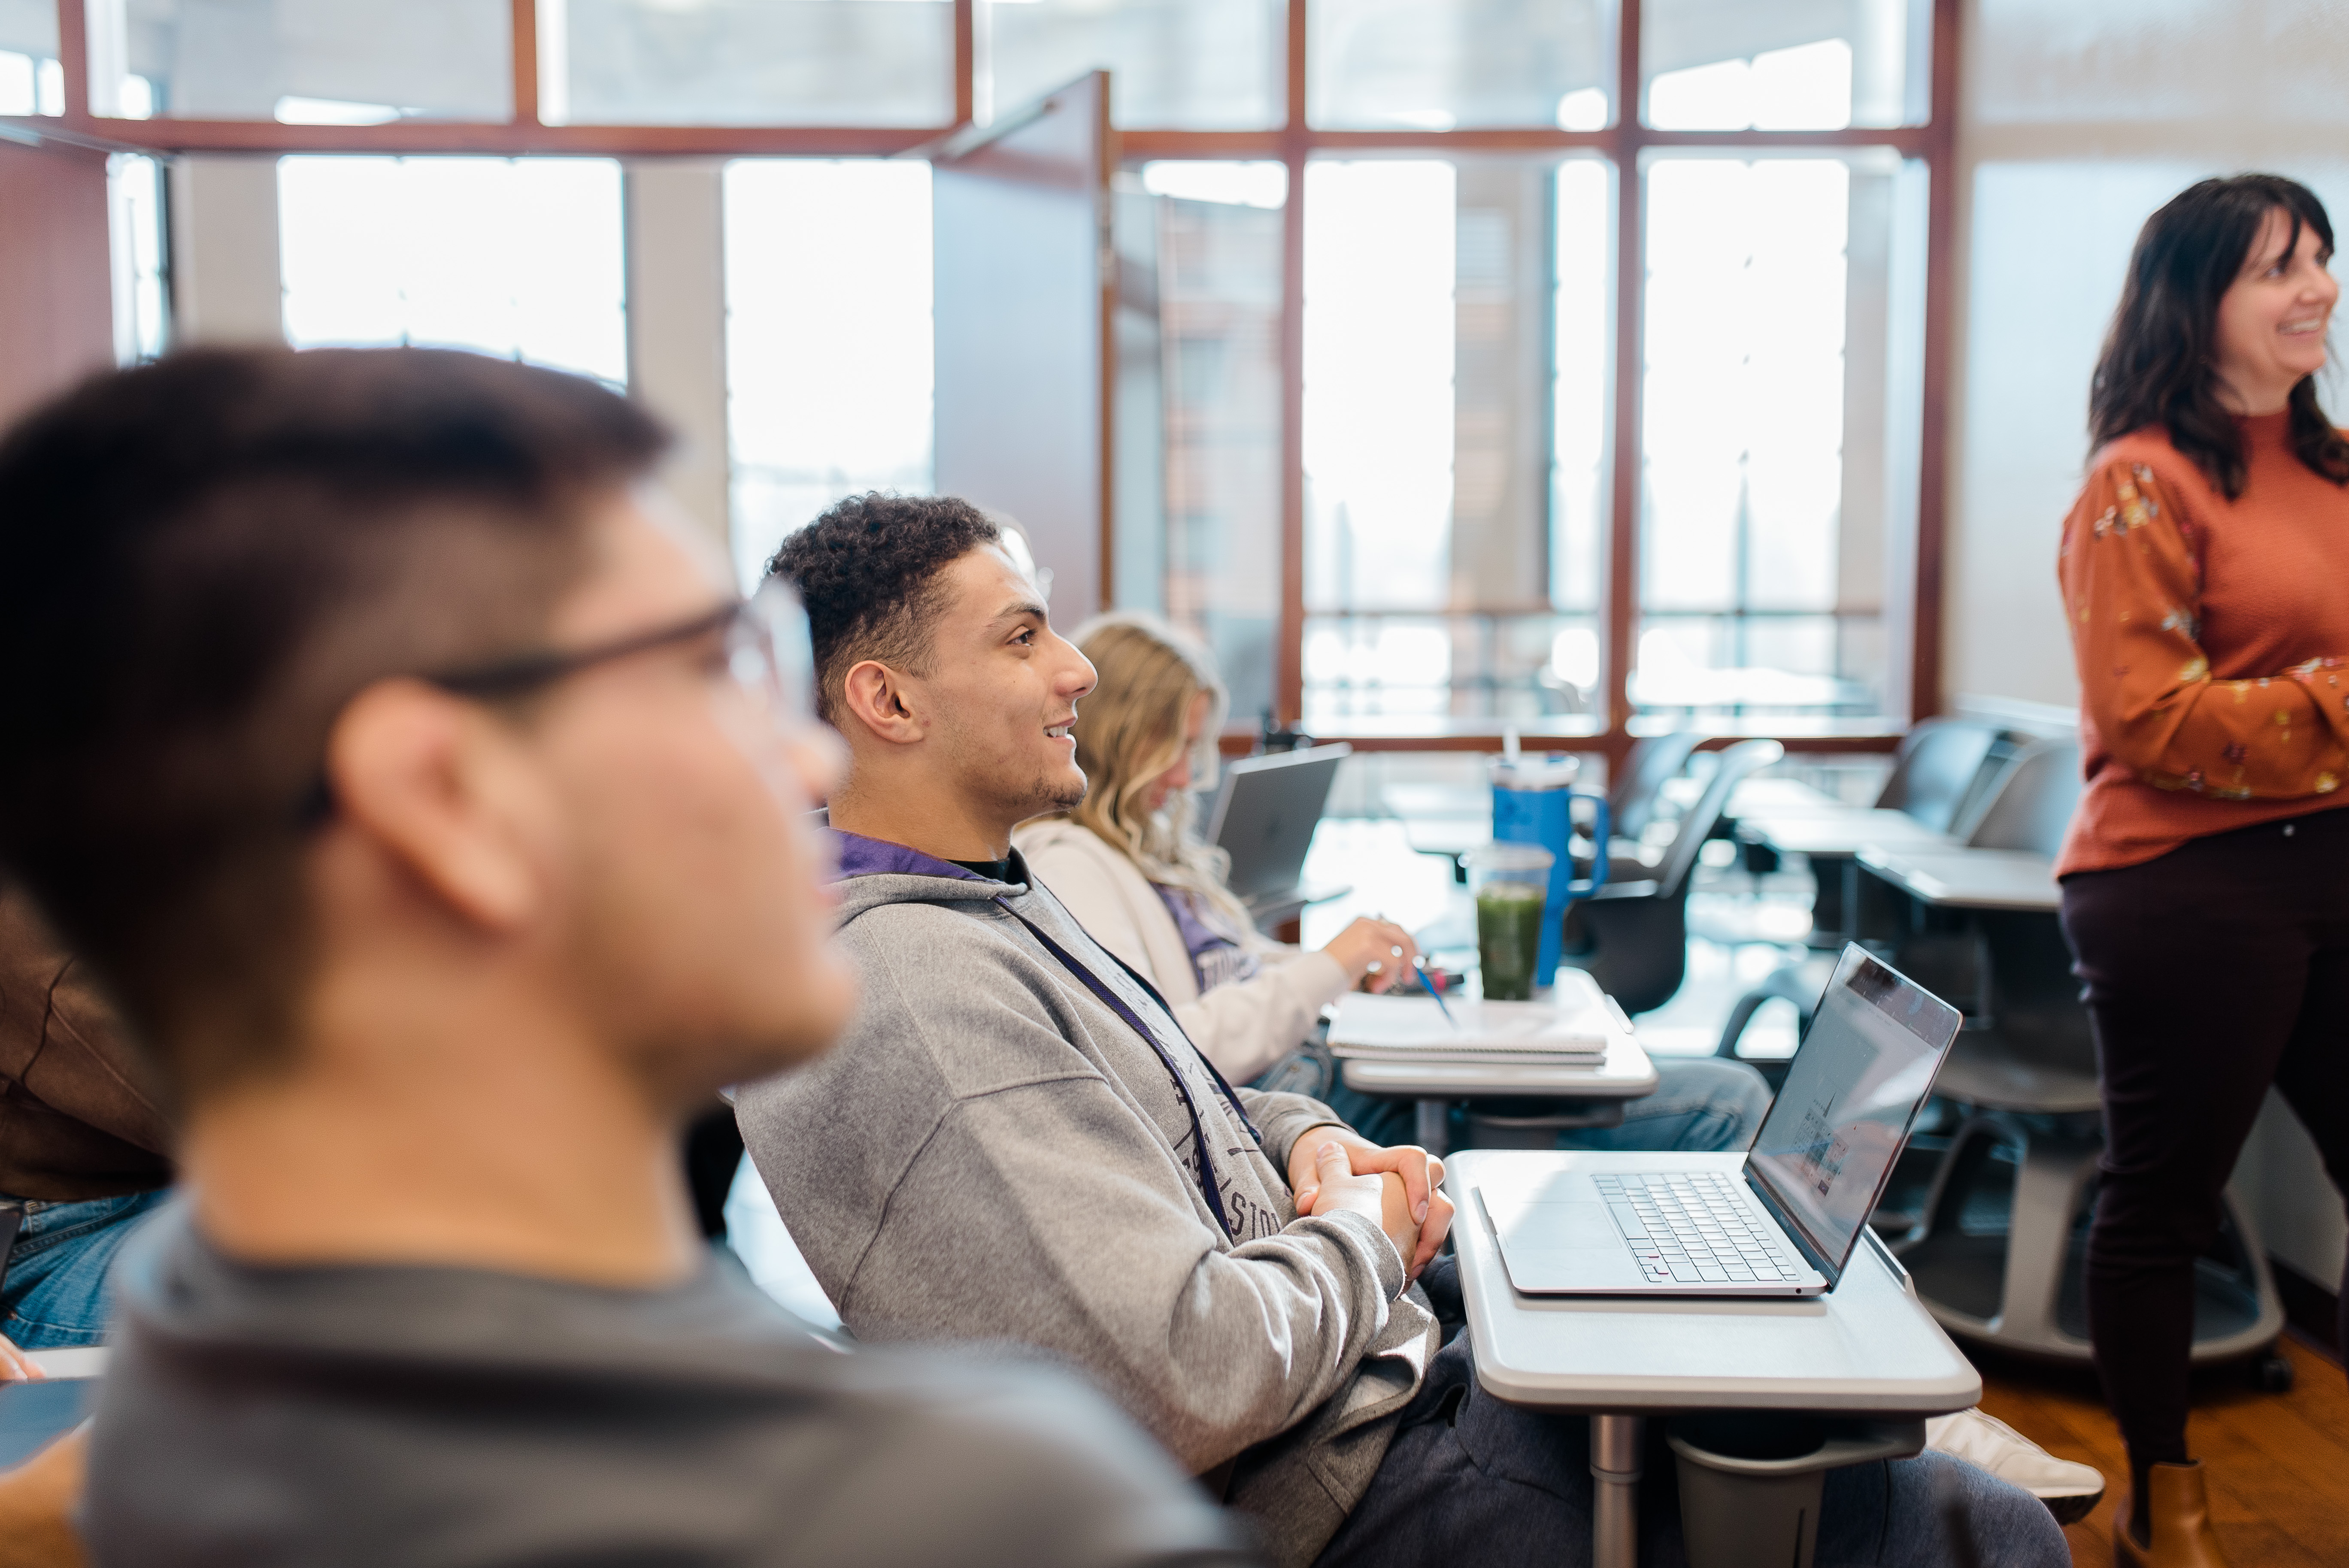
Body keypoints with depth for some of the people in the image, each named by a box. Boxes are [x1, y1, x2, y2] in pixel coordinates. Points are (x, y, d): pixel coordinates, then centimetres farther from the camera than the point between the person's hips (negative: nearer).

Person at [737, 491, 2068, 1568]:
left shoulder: (998, 898, 8)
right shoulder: (915, 997, -26)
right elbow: (1192, 1380, -31)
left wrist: (1302, 1140, 2)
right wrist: (1360, 1236, -12)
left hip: (1386, 1374, 11)